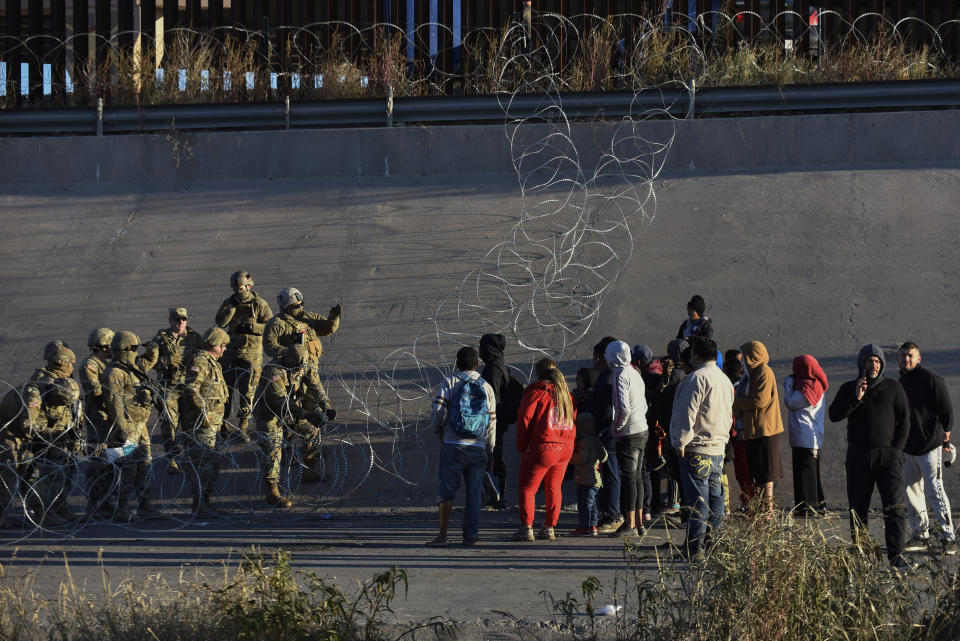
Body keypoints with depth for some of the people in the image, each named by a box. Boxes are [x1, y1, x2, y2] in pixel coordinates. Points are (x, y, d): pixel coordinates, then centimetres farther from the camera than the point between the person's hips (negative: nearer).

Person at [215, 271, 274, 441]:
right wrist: (232, 307, -15)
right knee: (225, 387, 6)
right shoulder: (229, 302, 6)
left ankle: (243, 426, 3)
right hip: (232, 350, 3)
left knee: (247, 391, -5)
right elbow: (219, 322, -6)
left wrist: (251, 327, -19)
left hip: (252, 353, -3)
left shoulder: (259, 304, -4)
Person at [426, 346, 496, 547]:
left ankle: (442, 536, -7)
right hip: (478, 448, 2)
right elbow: (492, 423, 10)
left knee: (447, 490, 0)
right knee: (474, 493, 8)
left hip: (453, 446, -2)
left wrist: (437, 431, 12)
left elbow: (437, 412, -8)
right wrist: (489, 452, 18)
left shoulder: (449, 382, -1)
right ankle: (470, 536, 7)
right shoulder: (486, 387, 9)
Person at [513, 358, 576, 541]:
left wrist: (521, 447, -4)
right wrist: (570, 443, 15)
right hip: (565, 449, 6)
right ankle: (549, 528, 16)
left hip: (542, 448, -6)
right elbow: (574, 418, 12)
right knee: (553, 488, 16)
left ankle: (526, 528, -2)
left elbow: (524, 418, -11)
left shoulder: (536, 392, -8)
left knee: (527, 488, 4)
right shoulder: (566, 393, 11)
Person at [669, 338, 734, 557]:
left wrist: (680, 443, -14)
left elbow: (688, 413, -17)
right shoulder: (724, 380, 16)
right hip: (718, 447, 9)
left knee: (698, 499, -8)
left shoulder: (697, 378, -13)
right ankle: (712, 541, 16)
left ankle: (694, 549, -8)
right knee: (715, 496, 12)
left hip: (696, 449, -9)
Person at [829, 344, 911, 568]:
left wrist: (896, 449, -3)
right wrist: (856, 398, -14)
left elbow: (905, 421, 6)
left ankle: (896, 555, -8)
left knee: (895, 507, -8)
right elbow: (834, 415, -2)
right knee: (858, 507, 3)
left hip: (888, 455, -1)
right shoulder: (848, 389, 9)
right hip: (858, 457, 2)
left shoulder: (893, 388, 6)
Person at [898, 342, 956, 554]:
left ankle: (948, 537, -7)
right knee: (911, 491, 9)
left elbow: (946, 410, -8)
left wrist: (945, 438, -8)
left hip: (930, 446, -8)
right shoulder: (901, 383, 15)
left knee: (935, 490, -10)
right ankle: (920, 535, 17)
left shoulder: (931, 379, -8)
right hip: (907, 447, 8)